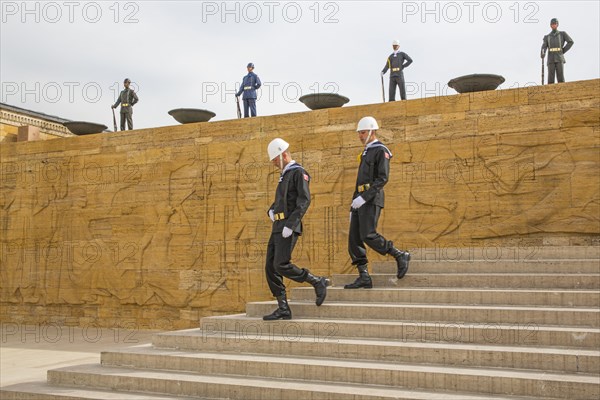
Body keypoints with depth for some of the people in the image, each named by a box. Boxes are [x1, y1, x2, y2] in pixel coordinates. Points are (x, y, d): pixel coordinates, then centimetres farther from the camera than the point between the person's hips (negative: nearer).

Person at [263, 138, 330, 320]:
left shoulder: (299, 172, -6)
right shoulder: (285, 176, 23)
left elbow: (305, 200, -18)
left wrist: (290, 225, -25)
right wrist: (271, 211, 8)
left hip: (289, 228, -9)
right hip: (278, 228, 9)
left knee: (282, 266, -17)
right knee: (271, 269, 1)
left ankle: (318, 282, -2)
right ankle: (283, 309, 2)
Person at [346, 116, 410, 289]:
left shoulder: (381, 151, -4)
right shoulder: (366, 153, 24)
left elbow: (383, 178, -16)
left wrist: (363, 197, -22)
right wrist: (353, 206, 22)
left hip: (371, 200, -9)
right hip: (360, 201, 9)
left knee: (368, 236, -19)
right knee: (354, 239, 0)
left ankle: (400, 256, -3)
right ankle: (364, 277, 0)